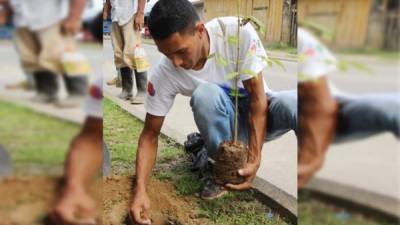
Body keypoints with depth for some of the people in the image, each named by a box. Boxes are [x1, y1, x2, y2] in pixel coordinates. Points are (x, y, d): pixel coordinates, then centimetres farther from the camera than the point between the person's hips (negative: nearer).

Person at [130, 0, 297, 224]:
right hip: (226, 125, 1)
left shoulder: (238, 31, -27)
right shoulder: (163, 74, -21)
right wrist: (141, 190, -26)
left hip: (261, 111, -1)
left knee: (292, 103, -36)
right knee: (205, 94, -34)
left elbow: (257, 97, -22)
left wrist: (255, 159, -30)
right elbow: (150, 135, -13)